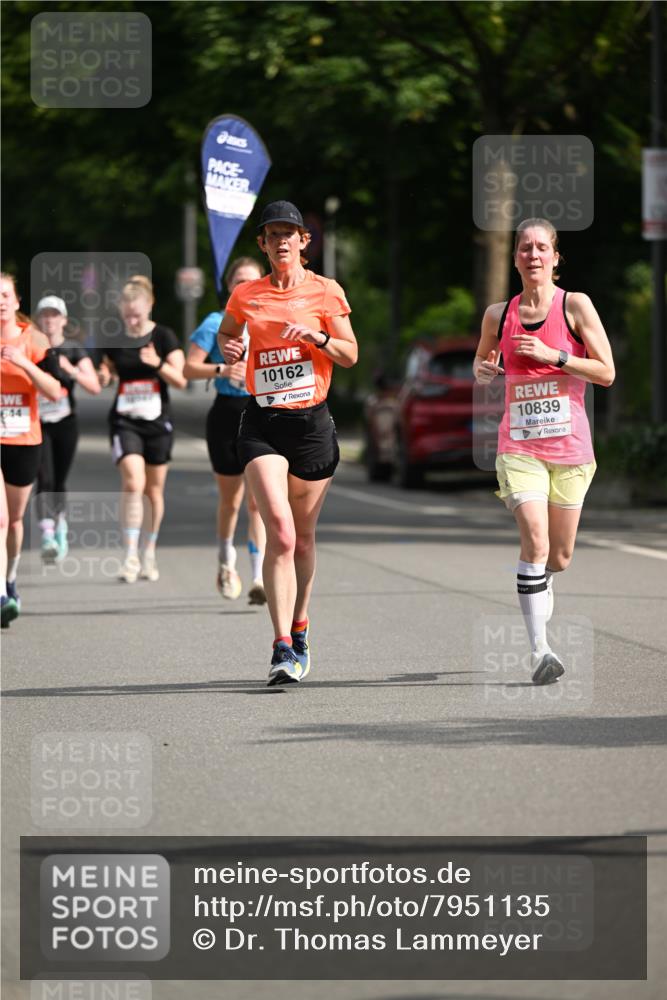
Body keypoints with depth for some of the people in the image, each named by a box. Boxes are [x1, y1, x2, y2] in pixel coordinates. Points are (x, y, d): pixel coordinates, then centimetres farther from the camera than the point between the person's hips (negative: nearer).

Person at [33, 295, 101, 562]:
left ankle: (60, 528, 36)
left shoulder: (74, 352, 1)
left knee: (59, 481, 11)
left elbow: (94, 387, -8)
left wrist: (71, 370, -21)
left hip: (66, 423, 1)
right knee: (44, 479, -15)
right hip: (37, 423, -1)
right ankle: (47, 536, -24)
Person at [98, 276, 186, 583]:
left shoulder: (164, 336, -4)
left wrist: (158, 364, -26)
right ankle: (130, 557, -16)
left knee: (154, 491, 8)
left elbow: (180, 380, -8)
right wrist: (103, 376, -9)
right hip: (124, 420, 0)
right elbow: (107, 371, 15)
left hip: (157, 421, 0)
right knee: (133, 483, -18)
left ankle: (148, 554, 24)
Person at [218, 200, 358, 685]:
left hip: (312, 422, 1)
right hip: (262, 422, -1)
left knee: (303, 537, 10)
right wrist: (230, 349, 1)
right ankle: (283, 648, -20)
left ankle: (300, 627, 35)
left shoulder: (326, 291, 2)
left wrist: (317, 336, -14)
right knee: (280, 532, -17)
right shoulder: (245, 295, 6)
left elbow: (350, 355, 4)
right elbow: (226, 335, 24)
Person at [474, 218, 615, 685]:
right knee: (535, 538, -19)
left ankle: (538, 588, 45)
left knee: (560, 556, 9)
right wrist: (482, 370, 0)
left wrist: (552, 355, -14)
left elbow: (606, 372, -4)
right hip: (519, 446, 0)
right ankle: (539, 651, -20)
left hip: (570, 446, 0)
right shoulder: (498, 315, 6)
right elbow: (483, 361, 24)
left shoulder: (576, 305, -2)